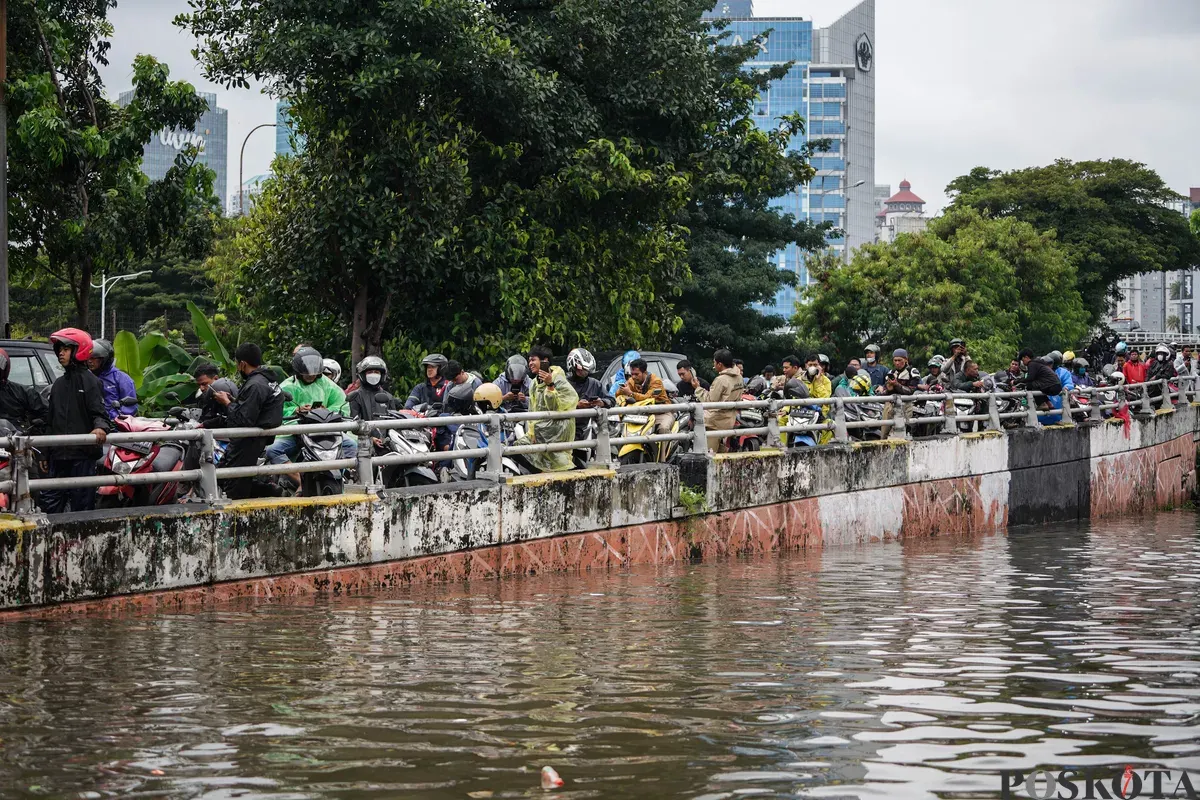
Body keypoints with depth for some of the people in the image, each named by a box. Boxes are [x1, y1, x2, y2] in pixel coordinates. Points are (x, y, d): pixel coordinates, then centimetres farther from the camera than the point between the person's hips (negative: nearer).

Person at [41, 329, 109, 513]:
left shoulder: (90, 381, -4)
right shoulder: (59, 384, 19)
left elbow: (99, 412, -12)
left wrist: (100, 427, -35)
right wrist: (45, 453, 21)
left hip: (83, 453, -8)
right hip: (59, 455, 8)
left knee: (82, 503, -4)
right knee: (50, 500, 6)